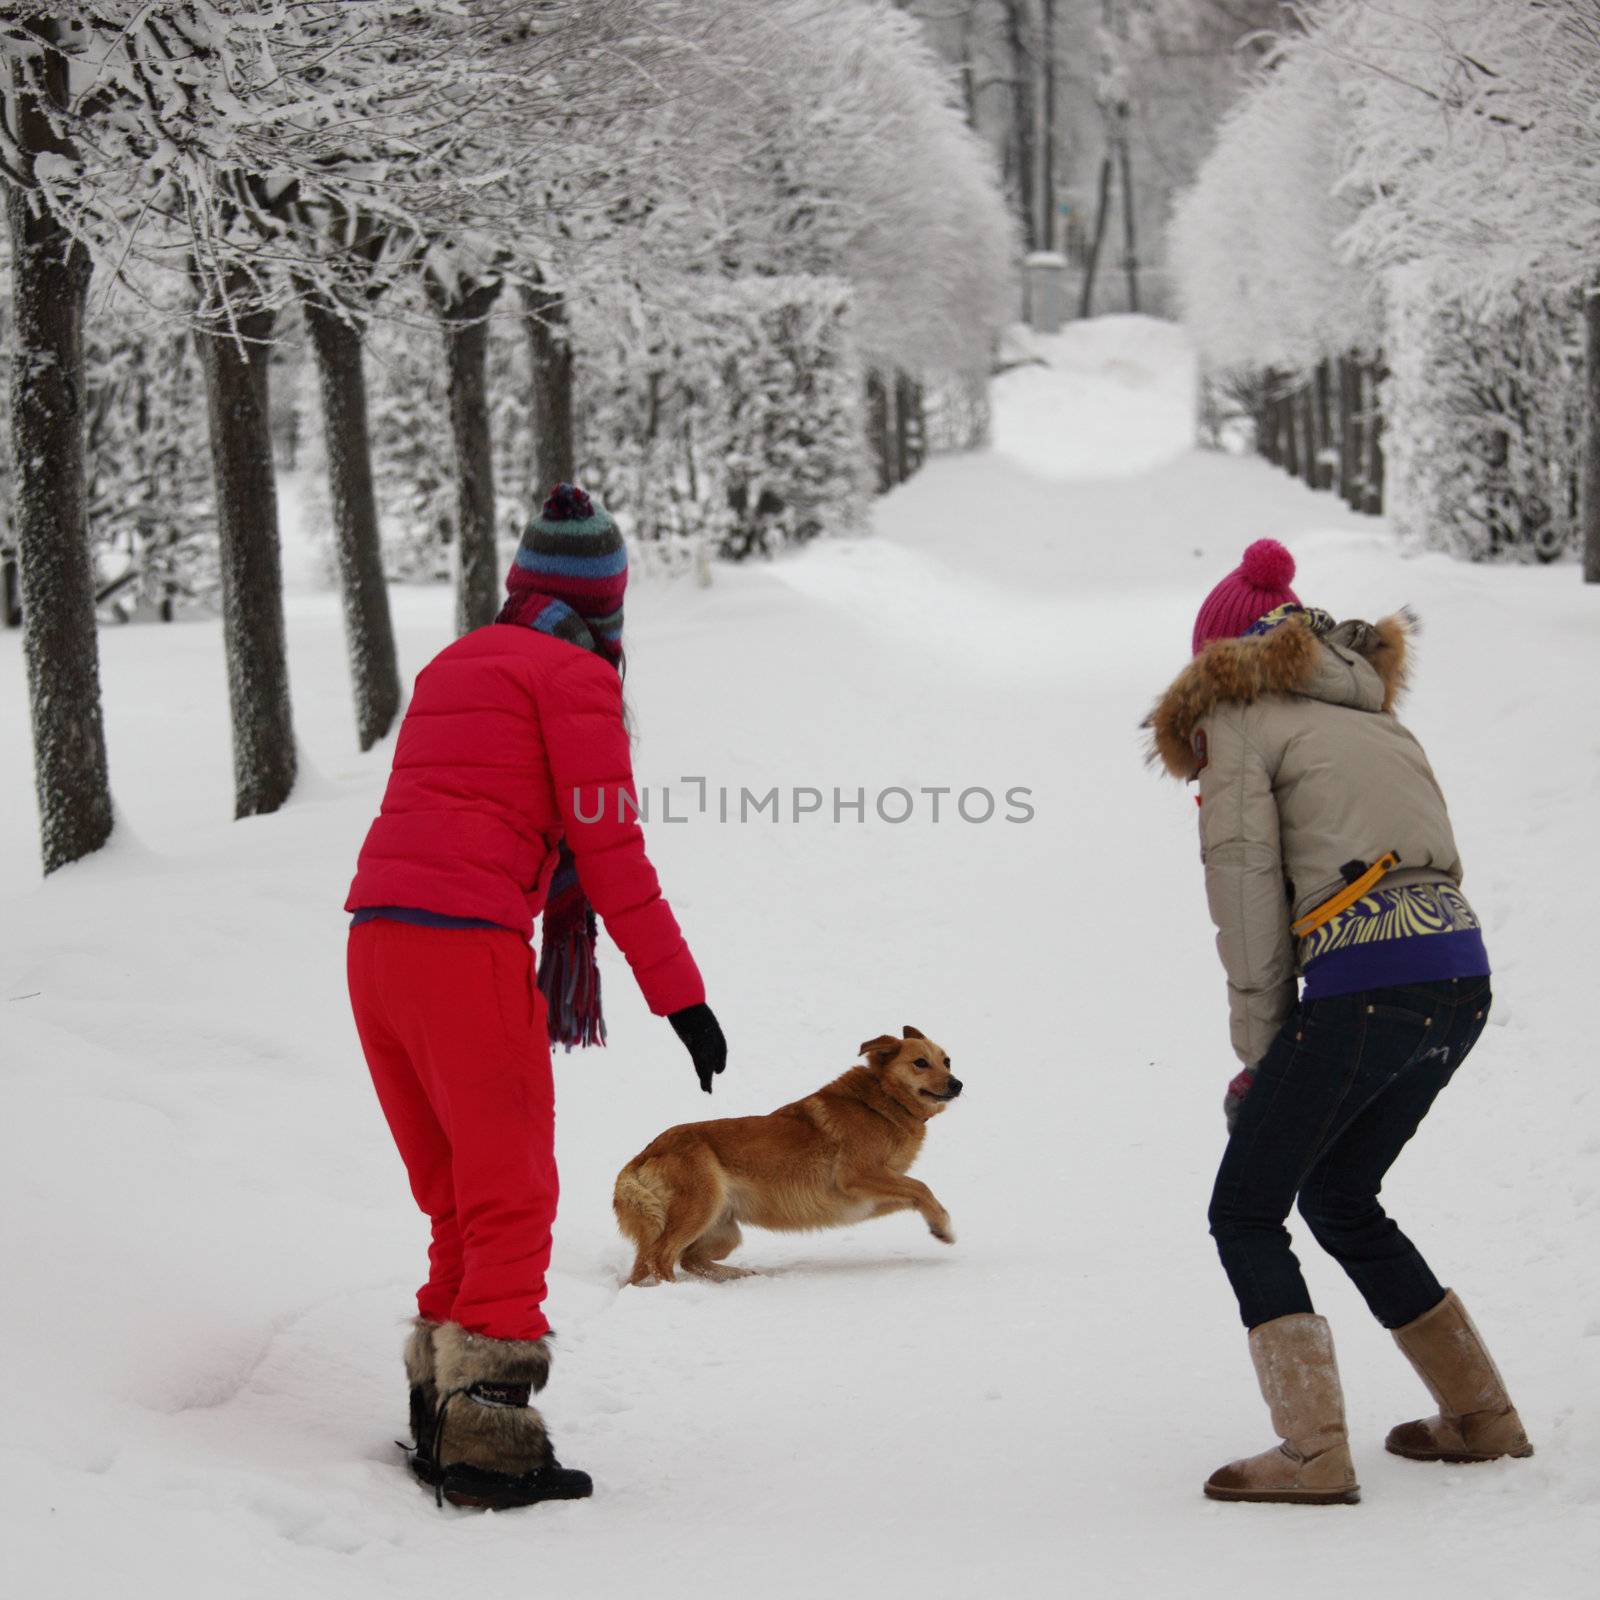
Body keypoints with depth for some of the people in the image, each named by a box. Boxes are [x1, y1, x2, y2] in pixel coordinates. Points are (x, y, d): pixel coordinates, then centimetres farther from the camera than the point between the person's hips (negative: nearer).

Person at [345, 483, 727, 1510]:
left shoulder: (453, 667, 21)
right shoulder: (577, 677, -1)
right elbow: (608, 849, -6)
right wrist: (679, 991, -3)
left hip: (374, 945, 7)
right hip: (468, 948, -7)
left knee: (459, 1203, 15)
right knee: (513, 1204, -1)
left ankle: (441, 1419, 16)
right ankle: (488, 1439, -5)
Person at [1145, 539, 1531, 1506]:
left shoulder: (1240, 718, 5)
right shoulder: (1373, 713, 27)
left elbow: (1249, 895, -3)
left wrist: (1259, 1052, 3)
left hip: (1363, 982, -7)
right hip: (1463, 980, 8)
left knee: (1246, 1213, 5)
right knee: (1339, 1199, 24)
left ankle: (1315, 1455, -5)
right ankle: (1483, 1418, 25)